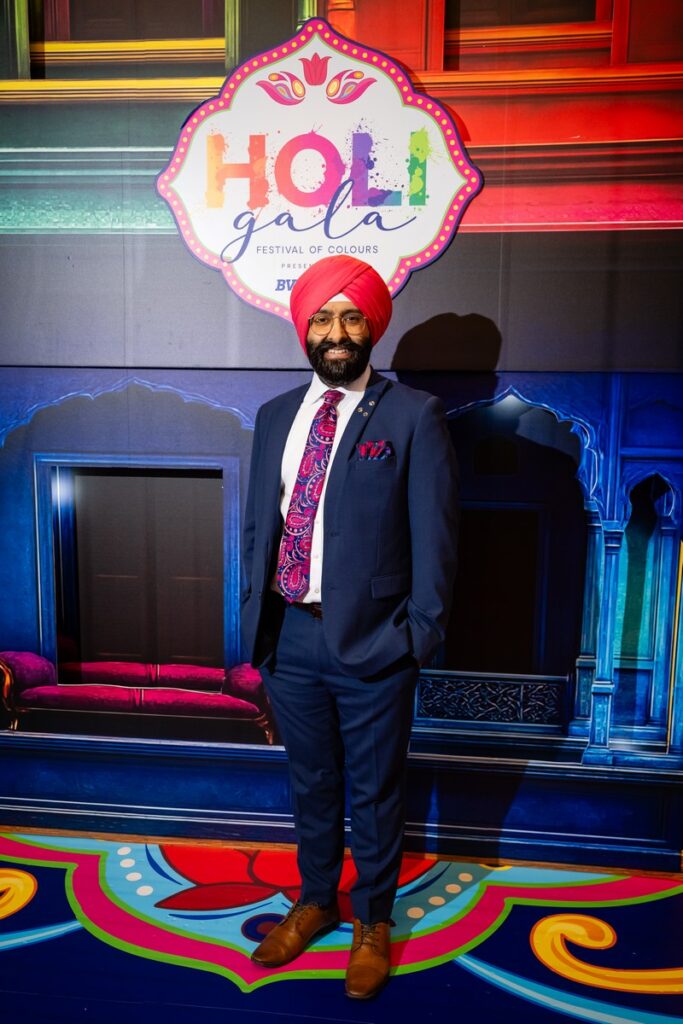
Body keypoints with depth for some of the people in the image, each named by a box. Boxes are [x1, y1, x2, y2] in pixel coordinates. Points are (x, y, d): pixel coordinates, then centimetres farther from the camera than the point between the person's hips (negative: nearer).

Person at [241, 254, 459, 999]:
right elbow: (257, 525, 10)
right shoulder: (276, 415, 7)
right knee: (310, 783, 22)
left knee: (374, 792, 15)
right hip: (291, 637, 4)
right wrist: (255, 623, 7)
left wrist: (418, 637, -9)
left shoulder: (414, 416, -8)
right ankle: (315, 902, 47)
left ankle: (373, 919, 41)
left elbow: (434, 537, -7)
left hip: (372, 643, -4)